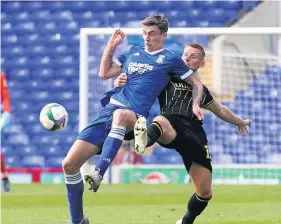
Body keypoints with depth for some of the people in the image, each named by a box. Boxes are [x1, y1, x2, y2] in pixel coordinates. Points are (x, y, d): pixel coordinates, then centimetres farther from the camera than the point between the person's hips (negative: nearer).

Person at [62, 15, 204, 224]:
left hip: (134, 117, -5)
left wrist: (196, 104, -3)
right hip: (108, 111, 5)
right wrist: (111, 45, 17)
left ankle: (98, 174, -50)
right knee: (69, 164, -6)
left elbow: (196, 83, 14)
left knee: (120, 115, -46)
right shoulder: (133, 53, 20)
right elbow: (104, 73, 23)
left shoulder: (170, 59, 8)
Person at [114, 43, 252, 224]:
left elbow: (220, 110, 46)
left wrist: (239, 122, 57)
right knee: (161, 121, -45)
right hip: (173, 125, -5)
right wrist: (121, 83, -13)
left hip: (196, 135, 5)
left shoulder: (201, 89, 29)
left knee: (205, 193, 4)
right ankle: (144, 139, -81)